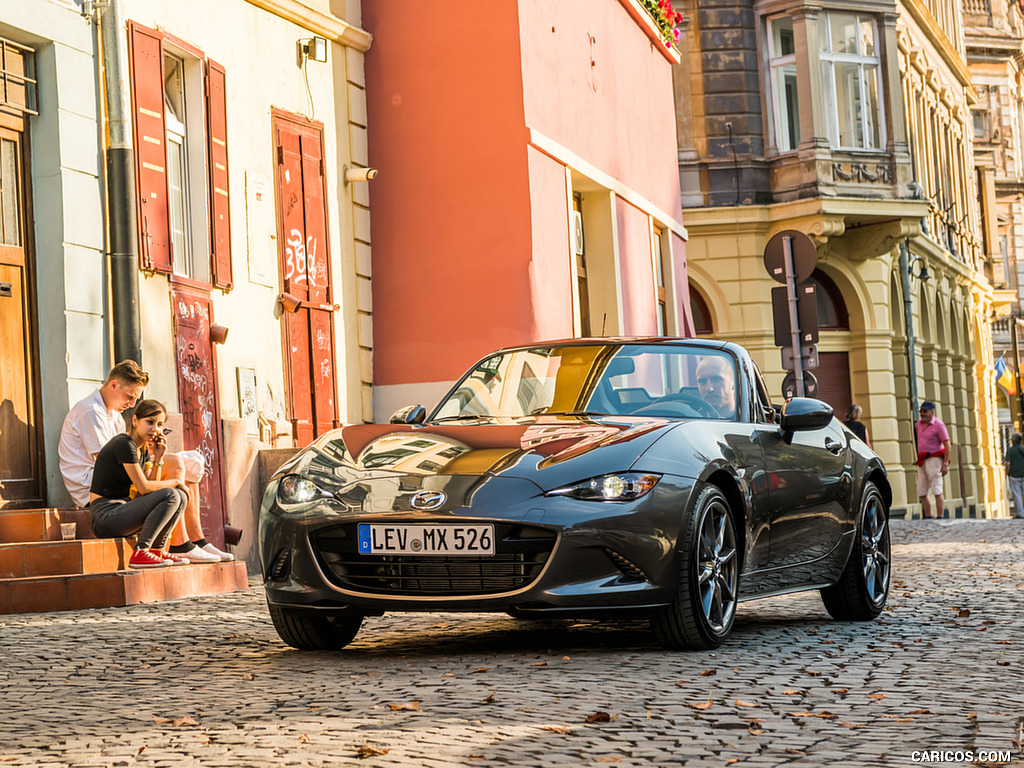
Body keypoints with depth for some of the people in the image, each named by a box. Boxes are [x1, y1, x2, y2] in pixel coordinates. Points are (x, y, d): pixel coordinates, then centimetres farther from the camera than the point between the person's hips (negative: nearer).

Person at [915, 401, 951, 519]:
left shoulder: (939, 425, -11)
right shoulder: (920, 423, 10)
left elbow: (947, 446, -13)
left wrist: (945, 464, -21)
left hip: (934, 460, -7)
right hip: (922, 462, 7)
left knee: (936, 491, -13)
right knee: (921, 493, 3)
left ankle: (940, 519, -14)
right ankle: (928, 519, 9)